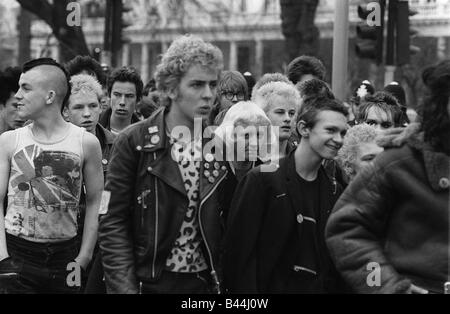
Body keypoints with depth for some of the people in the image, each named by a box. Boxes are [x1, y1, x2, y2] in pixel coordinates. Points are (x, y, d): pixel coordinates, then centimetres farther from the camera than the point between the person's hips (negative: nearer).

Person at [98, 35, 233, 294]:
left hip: (205, 282, 3)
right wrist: (126, 287, -16)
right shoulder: (135, 142, -7)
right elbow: (114, 223, -8)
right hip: (151, 282, -3)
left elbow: (229, 222, 7)